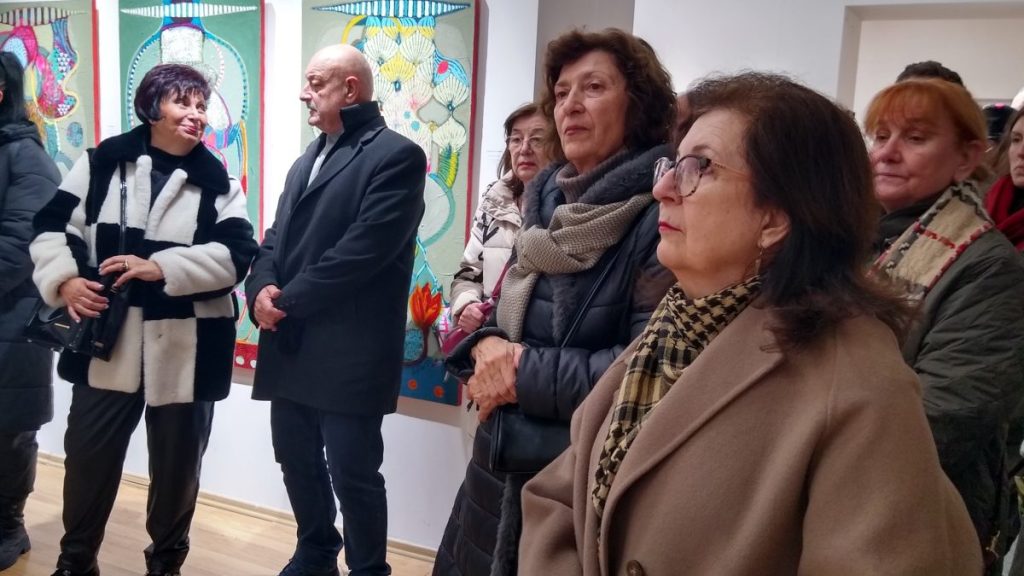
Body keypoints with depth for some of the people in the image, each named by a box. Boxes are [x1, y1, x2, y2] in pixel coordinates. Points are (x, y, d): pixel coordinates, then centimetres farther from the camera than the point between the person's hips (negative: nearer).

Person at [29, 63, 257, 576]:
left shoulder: (218, 183, 0)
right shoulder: (101, 163, 4)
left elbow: (235, 255, -11)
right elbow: (53, 225, 4)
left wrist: (162, 268, -21)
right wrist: (64, 278, -14)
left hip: (184, 350, 0)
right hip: (106, 341, 1)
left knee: (176, 463, 13)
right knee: (88, 455, 13)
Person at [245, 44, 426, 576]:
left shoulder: (395, 155, -9)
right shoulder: (307, 160, 19)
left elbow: (362, 250, -19)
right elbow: (276, 237, 14)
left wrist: (286, 300, -13)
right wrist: (262, 288, -8)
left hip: (349, 350, -8)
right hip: (290, 344, 8)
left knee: (353, 473, 1)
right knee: (297, 461, 19)